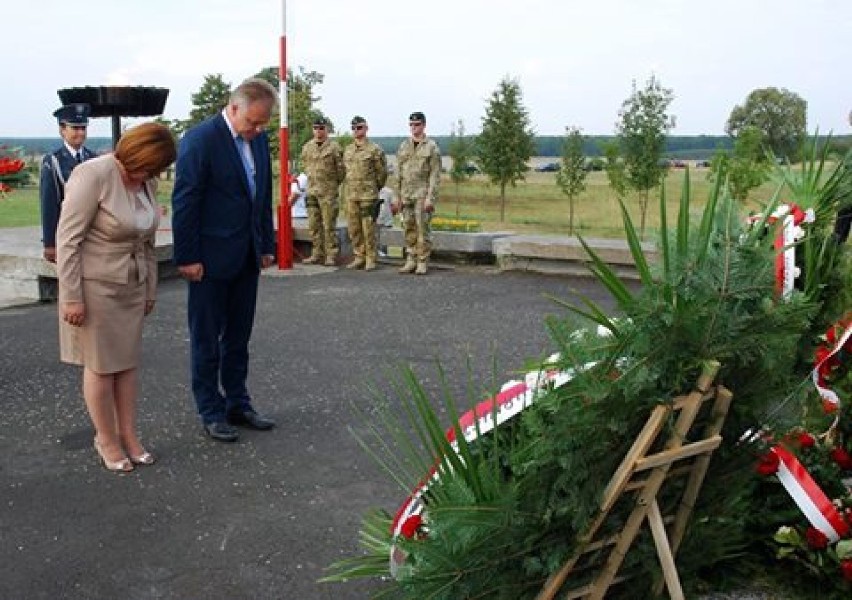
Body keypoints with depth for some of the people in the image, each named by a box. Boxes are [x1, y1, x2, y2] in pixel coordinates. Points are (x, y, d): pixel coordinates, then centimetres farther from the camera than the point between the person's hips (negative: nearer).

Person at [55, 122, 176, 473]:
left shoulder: (146, 181, 2)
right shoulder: (94, 175, -19)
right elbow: (67, 239, -18)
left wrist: (150, 290, 15)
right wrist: (71, 297, -18)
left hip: (132, 286, 6)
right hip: (94, 286, -6)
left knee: (128, 362, 11)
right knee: (101, 365, 4)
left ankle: (128, 435, 22)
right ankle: (106, 439, 18)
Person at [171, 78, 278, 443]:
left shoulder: (258, 139, 7)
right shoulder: (200, 139, -14)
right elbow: (184, 201, -15)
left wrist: (267, 245, 12)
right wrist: (187, 258, -16)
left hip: (247, 258, 7)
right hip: (211, 259, -7)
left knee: (239, 337, 14)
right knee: (207, 340, 6)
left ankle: (237, 405, 25)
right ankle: (211, 412, 15)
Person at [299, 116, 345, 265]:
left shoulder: (334, 147, -6)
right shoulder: (307, 147, 10)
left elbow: (340, 169, -2)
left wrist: (333, 185, 5)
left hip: (328, 192, -5)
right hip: (311, 190, 5)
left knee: (329, 225, -4)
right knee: (314, 225, 8)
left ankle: (331, 256, 0)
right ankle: (317, 254, 16)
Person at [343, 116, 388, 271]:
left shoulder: (374, 150, -5)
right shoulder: (348, 150, 12)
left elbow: (382, 173, 0)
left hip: (368, 196, -6)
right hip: (351, 195, 6)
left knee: (368, 229, -5)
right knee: (354, 229, 7)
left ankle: (371, 259, 2)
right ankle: (359, 257, 17)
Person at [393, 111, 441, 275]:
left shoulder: (431, 147, -3)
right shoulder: (404, 146, 12)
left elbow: (435, 174, -7)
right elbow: (399, 173, 13)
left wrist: (430, 198, -15)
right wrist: (398, 196, 9)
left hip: (423, 194, -5)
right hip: (406, 195, 5)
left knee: (423, 229, -4)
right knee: (409, 229, 7)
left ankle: (423, 263, 2)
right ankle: (411, 261, 14)